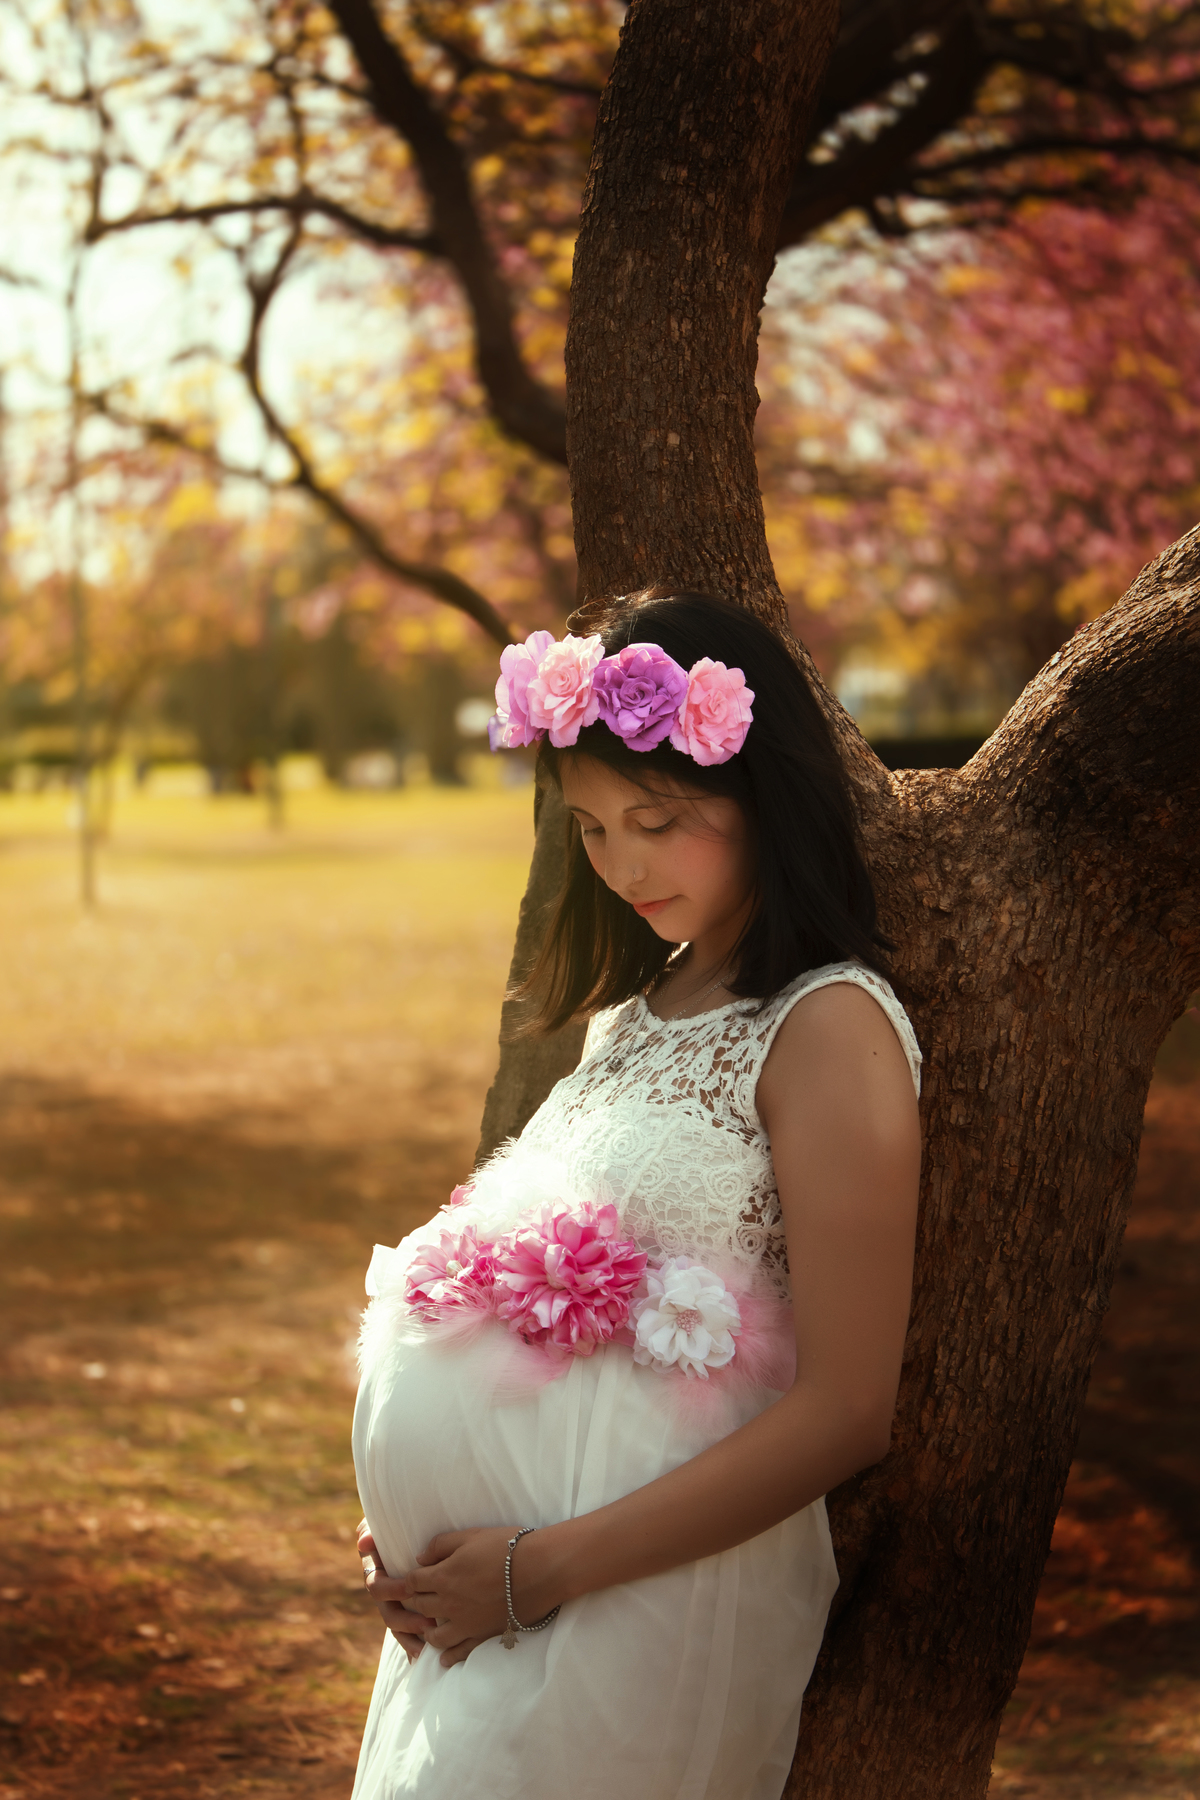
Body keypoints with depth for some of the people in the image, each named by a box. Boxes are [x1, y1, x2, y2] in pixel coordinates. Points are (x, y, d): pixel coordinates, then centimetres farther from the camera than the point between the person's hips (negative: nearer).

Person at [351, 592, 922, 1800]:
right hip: (484, 1587, 7)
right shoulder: (643, 1002, 12)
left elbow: (846, 1411, -17)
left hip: (638, 1602, -7)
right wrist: (416, 1526, 5)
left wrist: (540, 1567, -16)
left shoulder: (828, 1030, -13)